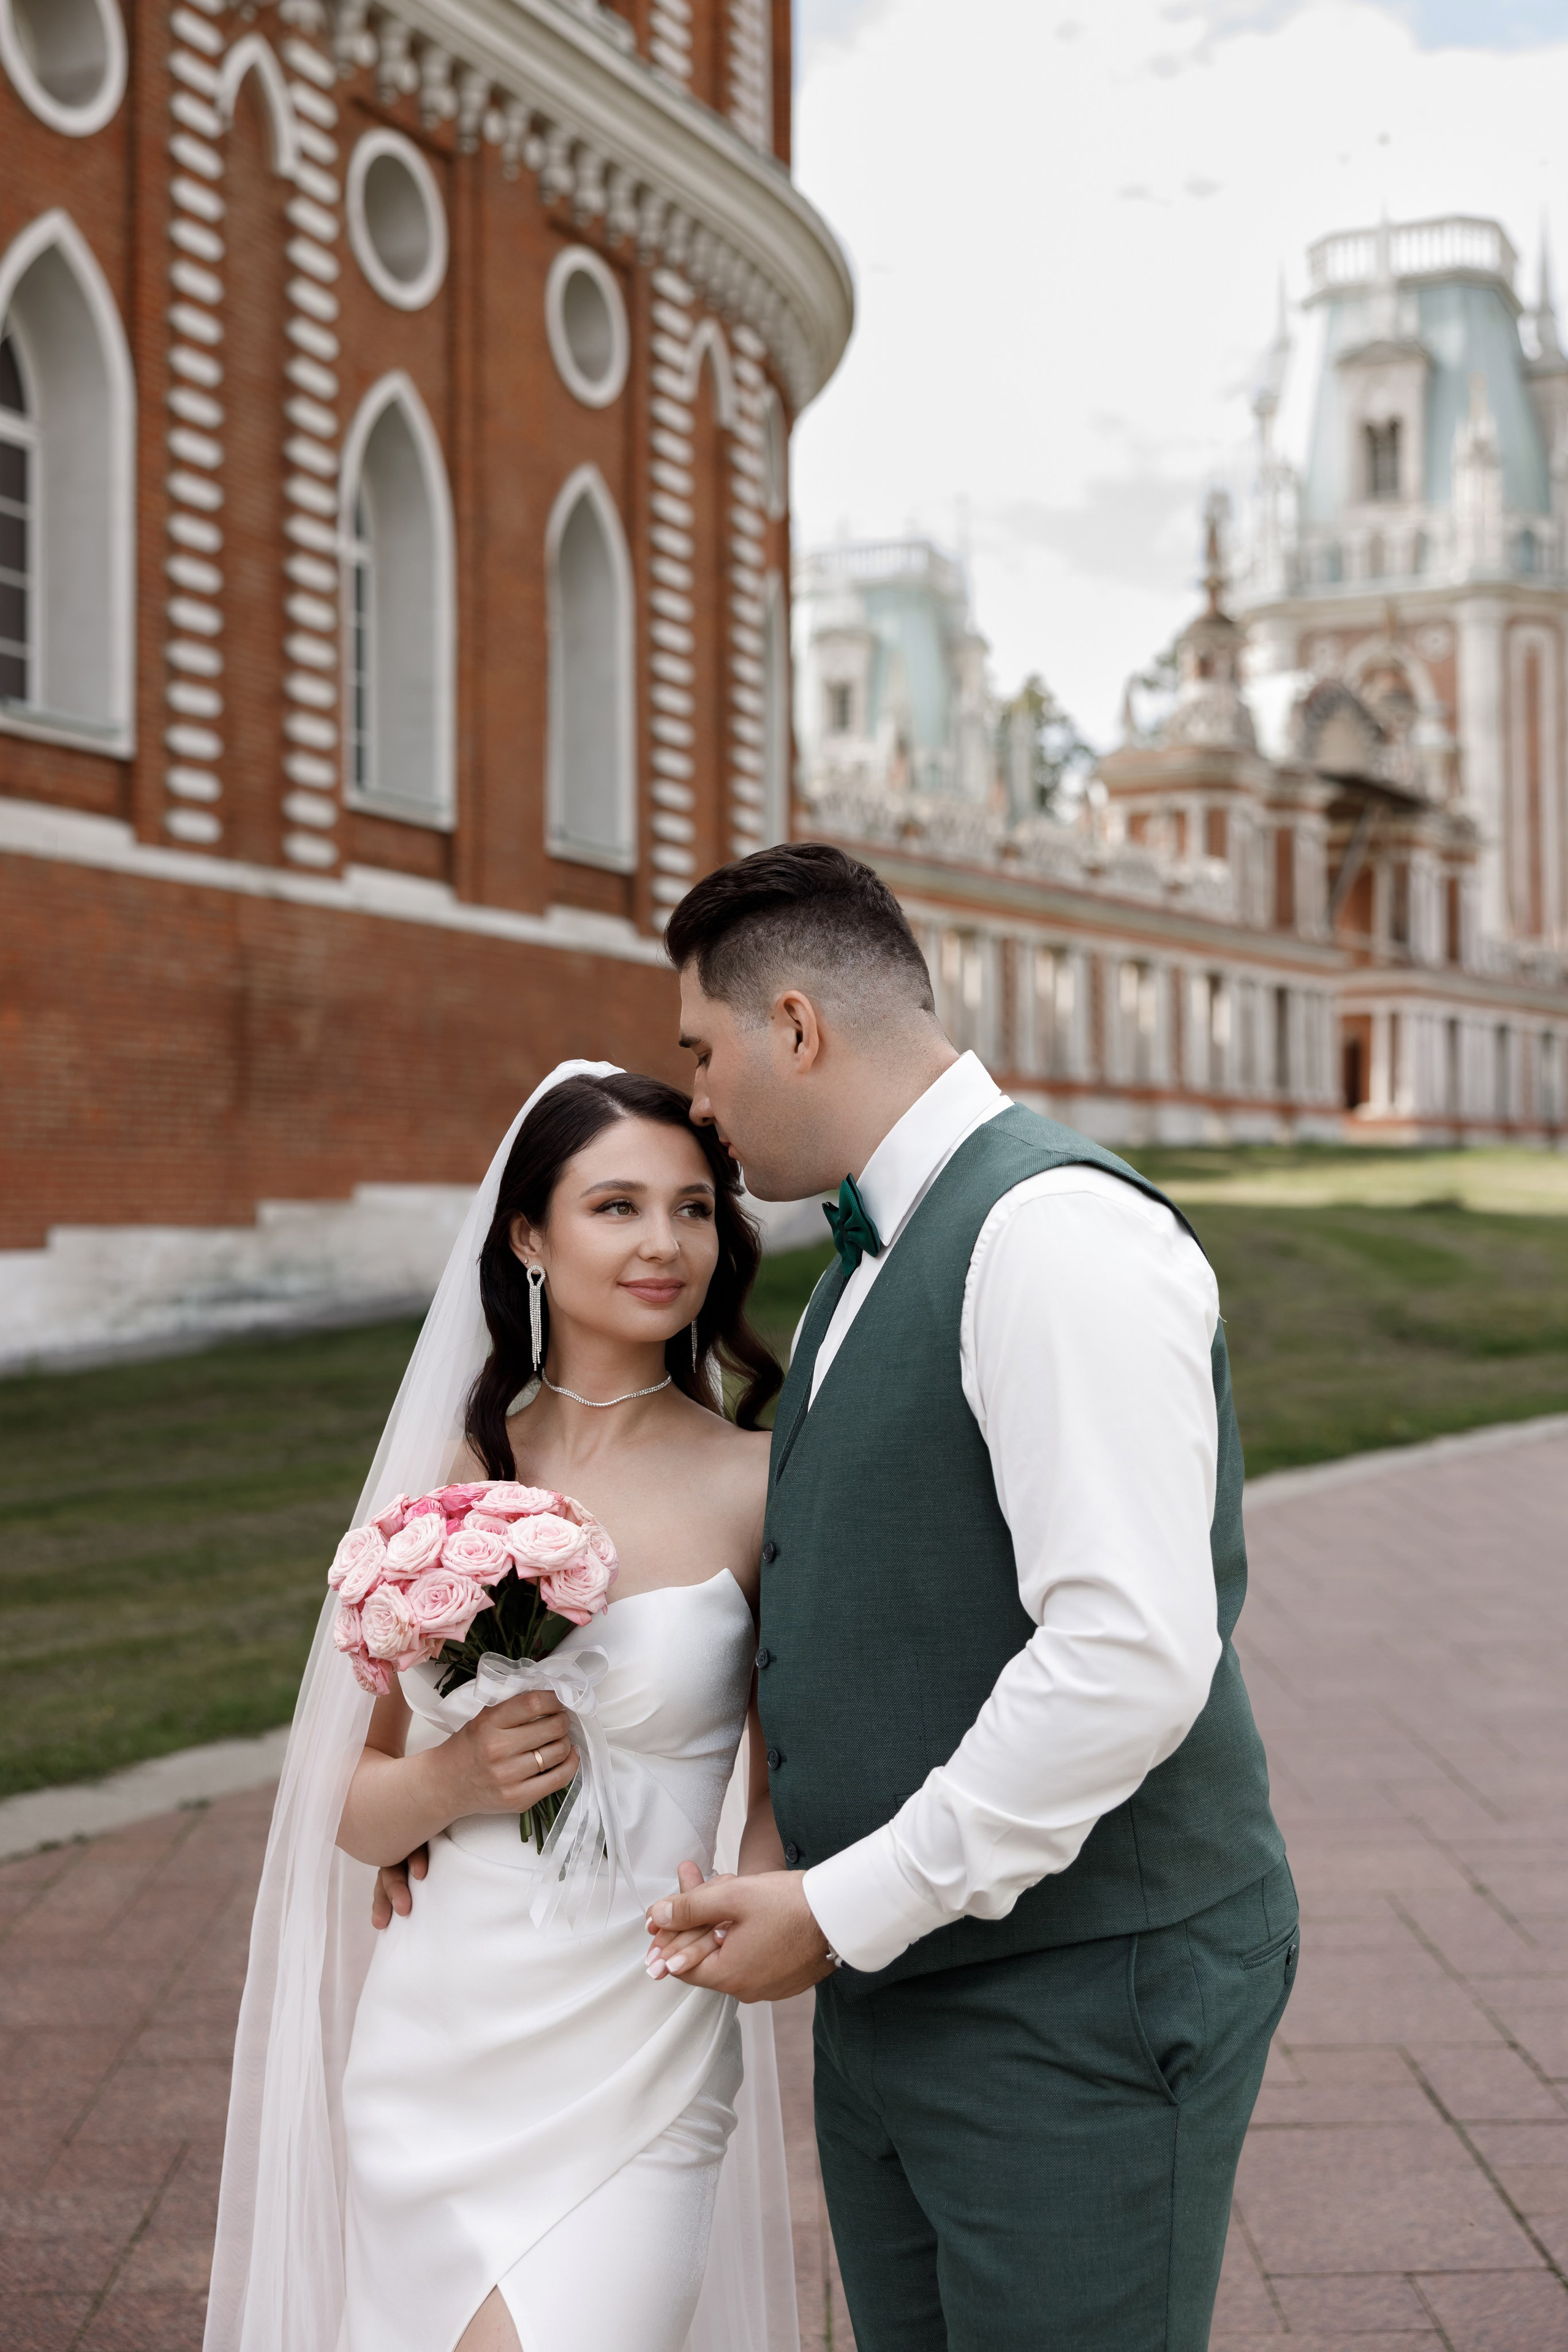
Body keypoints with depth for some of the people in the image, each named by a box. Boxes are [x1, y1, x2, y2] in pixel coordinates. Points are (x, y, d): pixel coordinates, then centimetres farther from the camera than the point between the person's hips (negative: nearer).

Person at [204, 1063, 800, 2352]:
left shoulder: (758, 1484, -6)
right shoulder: (446, 1480, 2)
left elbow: (790, 1782, 2)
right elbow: (350, 1806, 7)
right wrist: (455, 1778, -13)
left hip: (638, 2065, -2)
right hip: (432, 2052, 3)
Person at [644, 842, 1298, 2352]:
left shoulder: (1059, 1233, -19)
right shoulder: (865, 1267, 13)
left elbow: (1135, 1657, -28)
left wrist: (844, 1912, -19)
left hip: (1083, 2002, -9)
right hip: (893, 1987, 9)